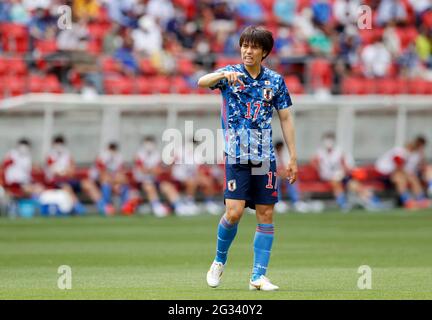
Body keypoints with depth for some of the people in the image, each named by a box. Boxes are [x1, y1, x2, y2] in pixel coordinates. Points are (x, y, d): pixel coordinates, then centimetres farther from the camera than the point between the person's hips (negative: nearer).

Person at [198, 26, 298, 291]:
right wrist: (223, 75, -40)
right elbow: (202, 82, -19)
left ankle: (259, 276, 5)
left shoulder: (275, 80, 7)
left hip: (265, 157, 3)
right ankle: (219, 261, 12)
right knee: (234, 212, -13)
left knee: (266, 214, 0)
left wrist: (293, 157, 6)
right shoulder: (230, 74, 0)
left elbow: (286, 118, 11)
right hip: (237, 156, -3)